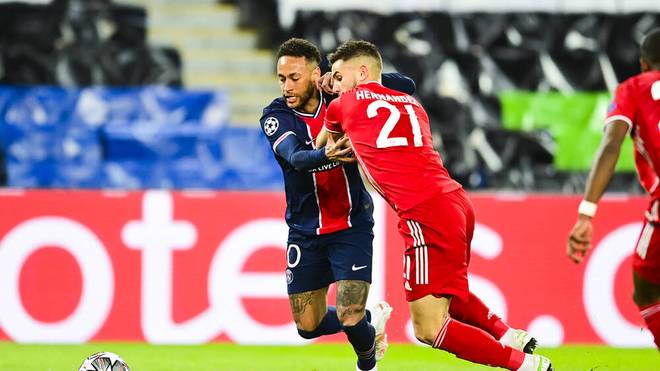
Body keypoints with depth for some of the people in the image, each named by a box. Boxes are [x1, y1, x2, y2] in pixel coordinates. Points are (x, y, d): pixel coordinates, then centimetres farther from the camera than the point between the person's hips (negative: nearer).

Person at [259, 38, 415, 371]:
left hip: (351, 226, -2)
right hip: (305, 229, 2)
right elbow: (295, 157, -30)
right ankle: (372, 316, 37)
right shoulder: (275, 116, -12)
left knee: (350, 320, -15)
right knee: (308, 327, 7)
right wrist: (326, 155, -53)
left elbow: (406, 87, -9)